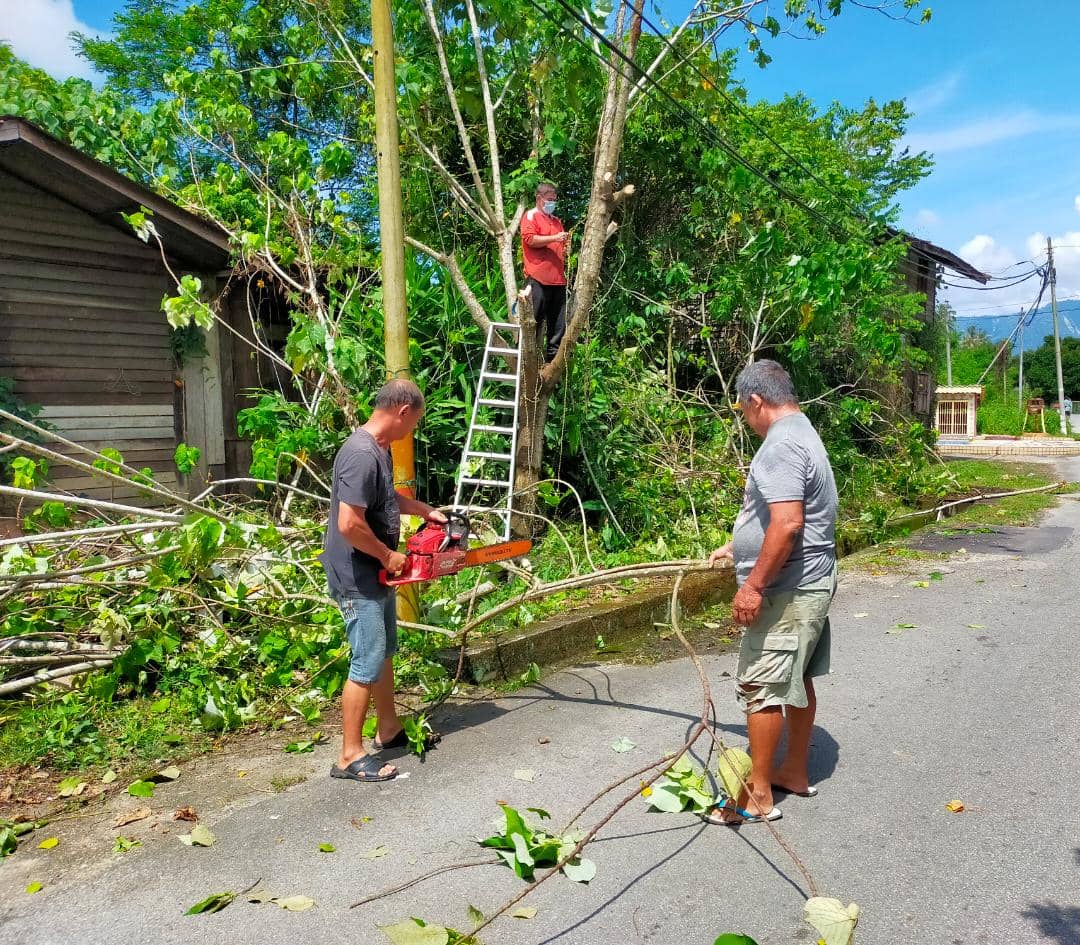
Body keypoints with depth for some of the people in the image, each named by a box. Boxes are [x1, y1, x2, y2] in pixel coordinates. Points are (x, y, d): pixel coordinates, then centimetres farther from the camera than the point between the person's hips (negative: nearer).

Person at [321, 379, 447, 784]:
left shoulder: (381, 449, 7)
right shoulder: (361, 454, -26)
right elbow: (349, 524, -31)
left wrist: (425, 511, 21)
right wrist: (387, 556, -18)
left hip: (378, 576, 11)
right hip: (357, 580, -11)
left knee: (384, 652, 21)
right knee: (368, 663, -4)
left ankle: (389, 729, 37)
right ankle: (351, 756, 7)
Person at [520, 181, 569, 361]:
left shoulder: (556, 220, 26)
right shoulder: (531, 215, 5)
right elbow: (529, 239, -10)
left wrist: (565, 244, 14)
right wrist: (554, 238, -13)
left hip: (558, 277, 7)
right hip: (539, 277, -7)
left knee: (558, 322, 3)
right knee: (535, 319, -9)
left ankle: (554, 354, 7)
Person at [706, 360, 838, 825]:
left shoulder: (781, 445, -20)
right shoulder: (802, 433, 15)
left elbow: (787, 523, -30)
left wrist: (754, 585, -26)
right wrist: (735, 547, 32)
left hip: (786, 591, -11)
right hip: (809, 583, 11)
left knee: (762, 687, -3)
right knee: (797, 680, 18)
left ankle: (758, 795, 5)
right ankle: (795, 772, 31)